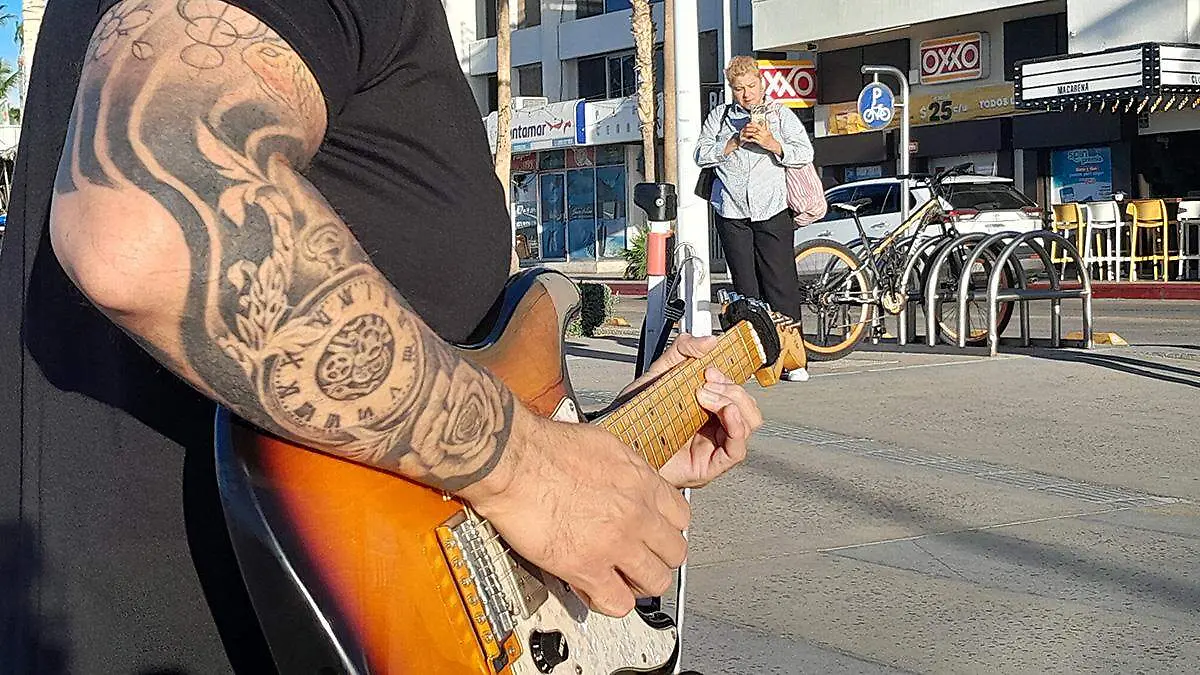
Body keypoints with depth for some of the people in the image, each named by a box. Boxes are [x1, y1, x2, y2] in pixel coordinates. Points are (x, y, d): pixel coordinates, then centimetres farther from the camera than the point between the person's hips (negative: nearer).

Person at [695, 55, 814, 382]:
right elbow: (702, 155, 4)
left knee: (781, 284, -7)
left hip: (772, 211, -2)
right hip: (732, 213, 2)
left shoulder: (780, 114, 11)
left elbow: (804, 153, 0)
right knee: (745, 287, 2)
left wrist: (770, 142, -13)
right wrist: (735, 141, -7)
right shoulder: (720, 116, 15)